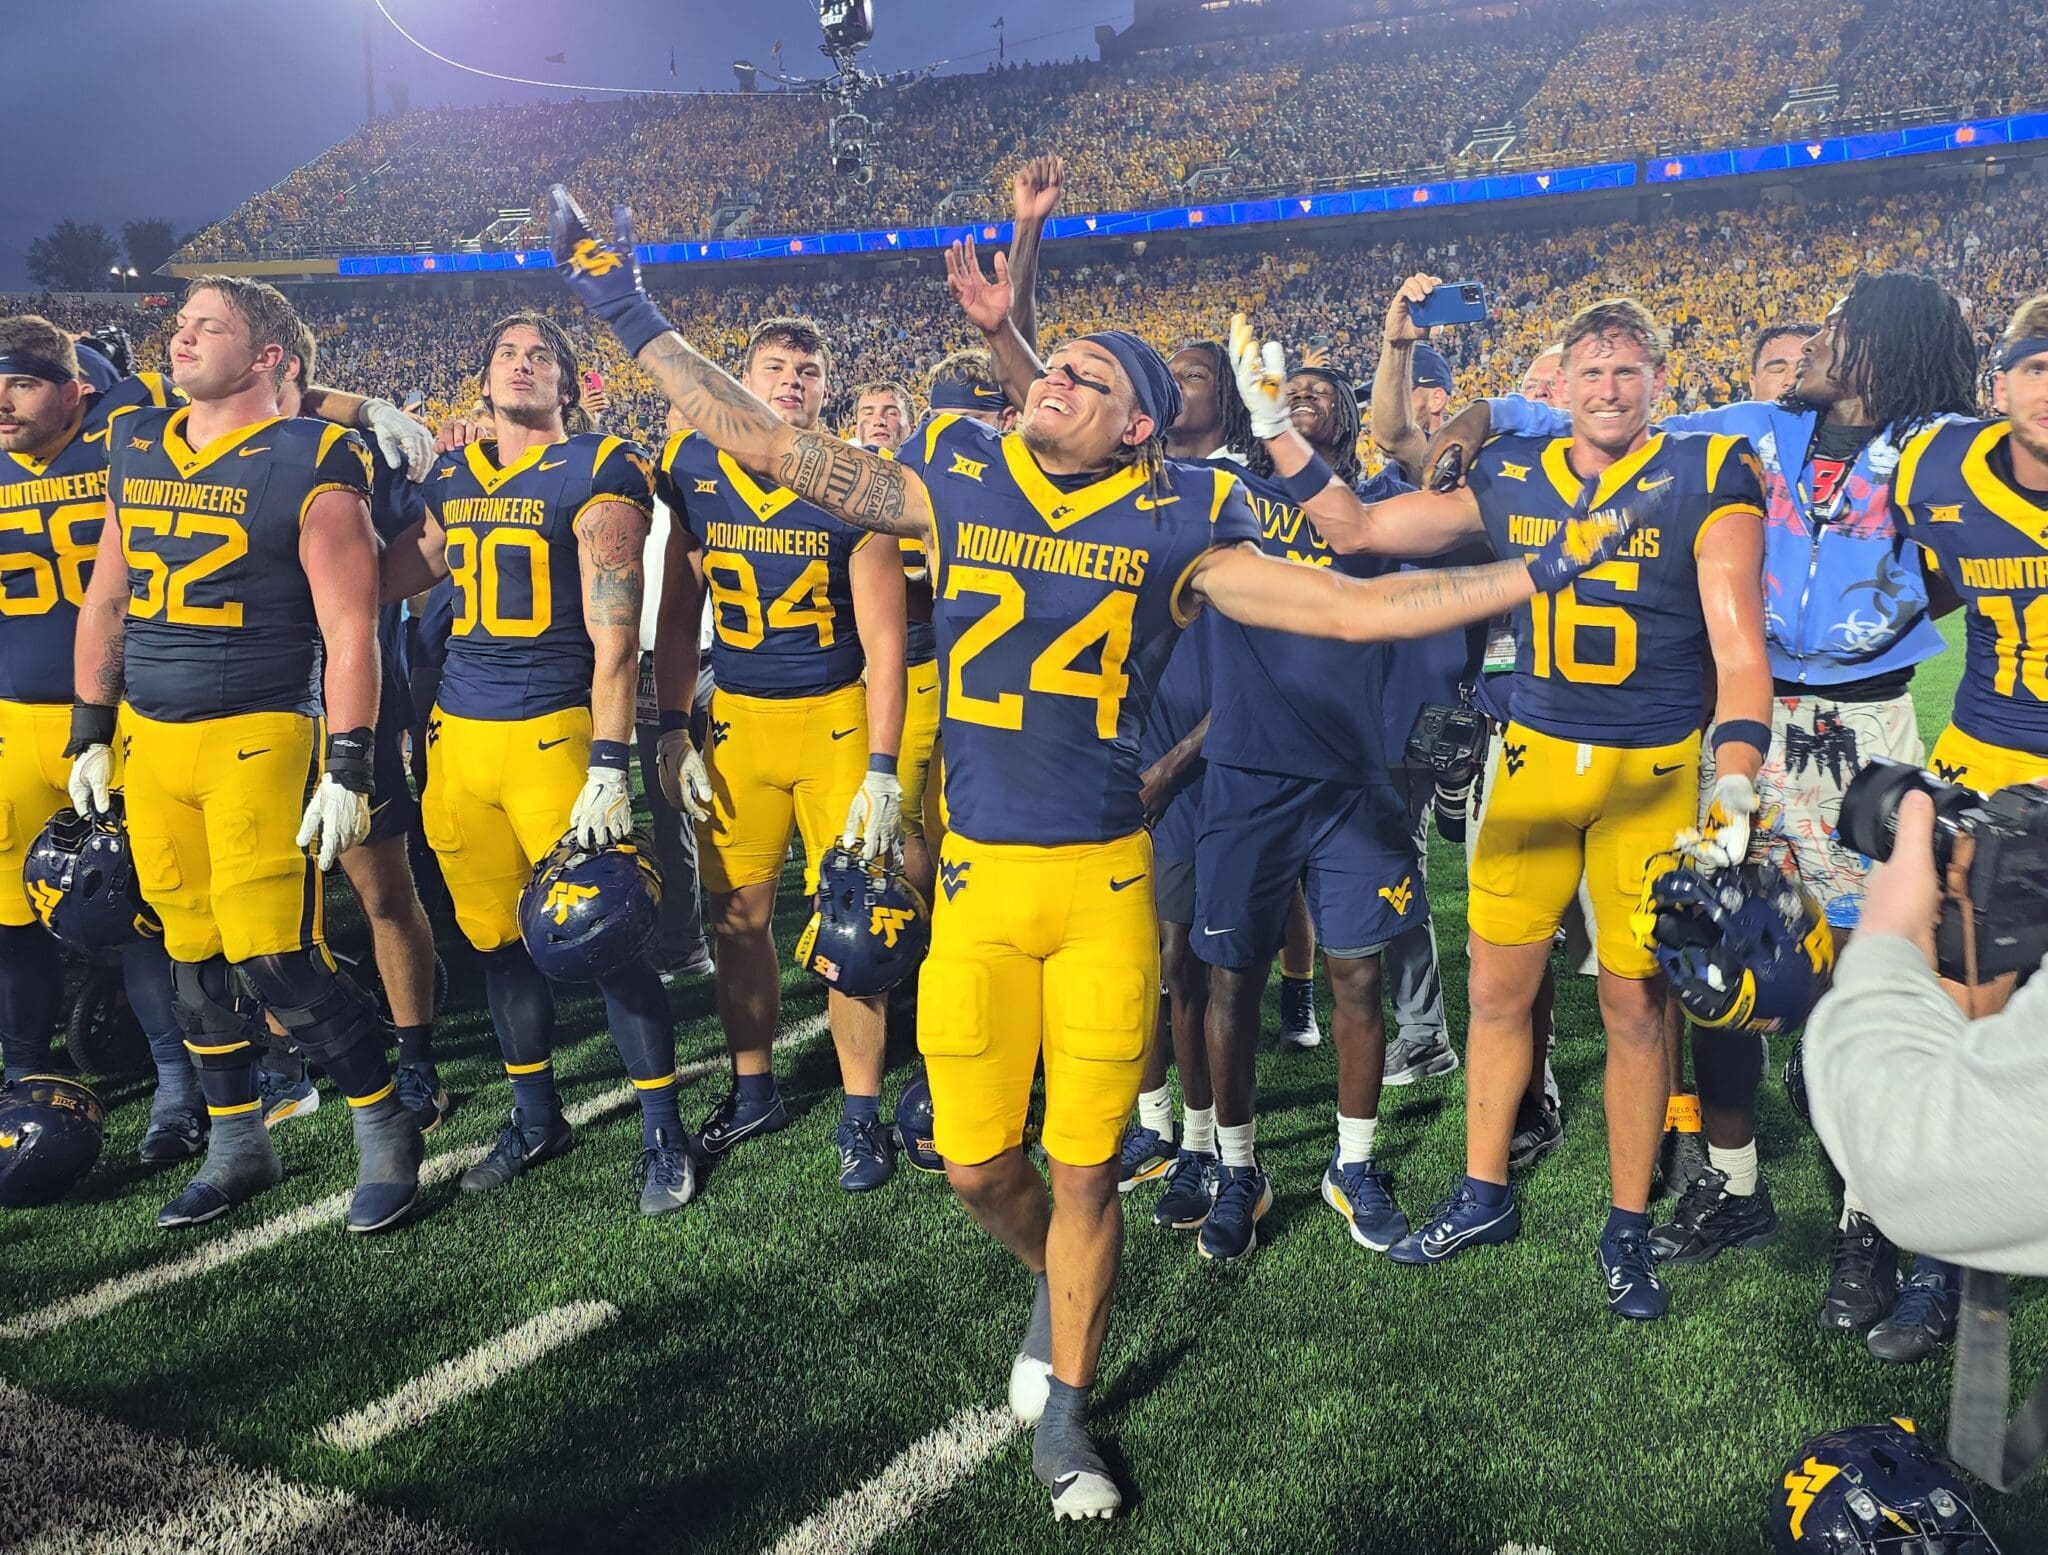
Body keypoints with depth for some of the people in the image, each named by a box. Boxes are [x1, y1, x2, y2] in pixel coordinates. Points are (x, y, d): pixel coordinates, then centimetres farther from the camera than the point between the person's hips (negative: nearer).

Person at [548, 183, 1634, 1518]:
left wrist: (1537, 571, -3)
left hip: (1107, 883, -1)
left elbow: (1358, 609, 0)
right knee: (978, 1165, 7)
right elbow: (768, 444, 4)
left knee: (1086, 1170, 7)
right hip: (979, 880, 1)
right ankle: (1066, 1284, 44)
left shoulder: (1175, 529, 0)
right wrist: (634, 320, 3)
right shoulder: (951, 486, 3)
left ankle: (1065, 1417, 31)